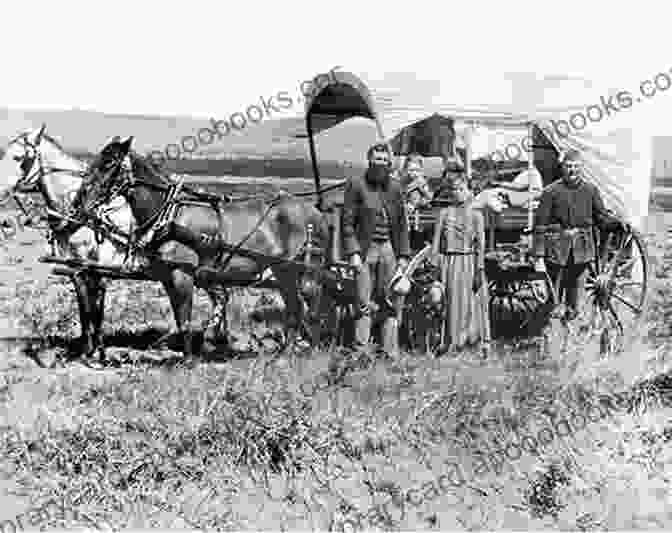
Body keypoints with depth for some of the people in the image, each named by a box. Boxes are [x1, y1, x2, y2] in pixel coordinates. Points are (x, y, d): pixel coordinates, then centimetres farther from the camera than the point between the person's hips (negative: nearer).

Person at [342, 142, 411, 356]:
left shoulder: (395, 187, 11)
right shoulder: (356, 185, 0)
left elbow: (402, 224, 13)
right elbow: (347, 222, -3)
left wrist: (403, 255, 6)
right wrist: (353, 253, -11)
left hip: (389, 250, 4)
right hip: (365, 249, -4)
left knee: (392, 303, 3)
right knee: (364, 304, -4)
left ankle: (390, 352, 9)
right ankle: (361, 350, 3)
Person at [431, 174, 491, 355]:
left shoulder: (476, 215, 5)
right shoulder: (444, 213, 8)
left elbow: (480, 244, -1)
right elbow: (436, 242, 5)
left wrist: (480, 269, -9)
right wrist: (435, 266, -3)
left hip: (470, 263, -1)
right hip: (450, 263, 1)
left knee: (472, 304, -2)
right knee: (451, 302, 0)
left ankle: (484, 343, 5)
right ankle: (450, 343, 7)